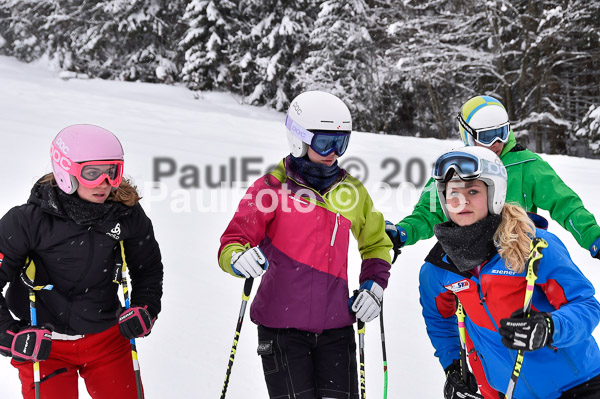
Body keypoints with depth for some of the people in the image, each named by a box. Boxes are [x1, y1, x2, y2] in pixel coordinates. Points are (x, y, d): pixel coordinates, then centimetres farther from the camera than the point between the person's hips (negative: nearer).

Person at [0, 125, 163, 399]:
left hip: (107, 338, 3)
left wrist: (145, 309, -4)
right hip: (42, 345, -3)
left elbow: (148, 269, 9)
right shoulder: (27, 221, -18)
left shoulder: (127, 214, -8)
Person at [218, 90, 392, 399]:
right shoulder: (272, 188, -5)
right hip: (282, 326, -3)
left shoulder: (352, 191, 9)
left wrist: (374, 284, 6)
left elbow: (376, 243, 22)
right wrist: (238, 259, -30)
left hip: (336, 326, 4)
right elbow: (233, 240, -7)